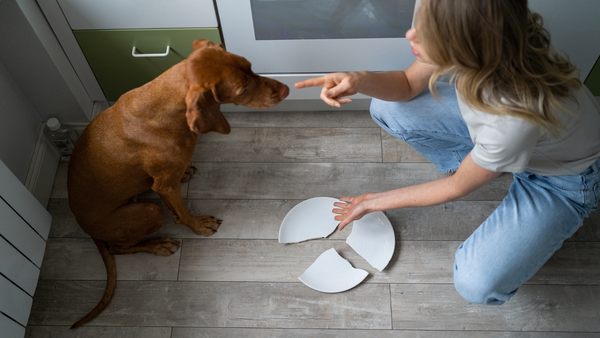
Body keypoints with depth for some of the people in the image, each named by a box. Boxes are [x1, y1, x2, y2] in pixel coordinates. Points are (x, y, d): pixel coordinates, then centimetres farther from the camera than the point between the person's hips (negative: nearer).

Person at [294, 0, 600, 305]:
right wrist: (360, 81, -31)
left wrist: (375, 202, -13)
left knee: (476, 284, -24)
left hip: (561, 177, -5)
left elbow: (458, 188, -24)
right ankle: (480, 163, 9)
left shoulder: (516, 116, -43)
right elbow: (408, 85, -8)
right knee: (386, 108, -11)